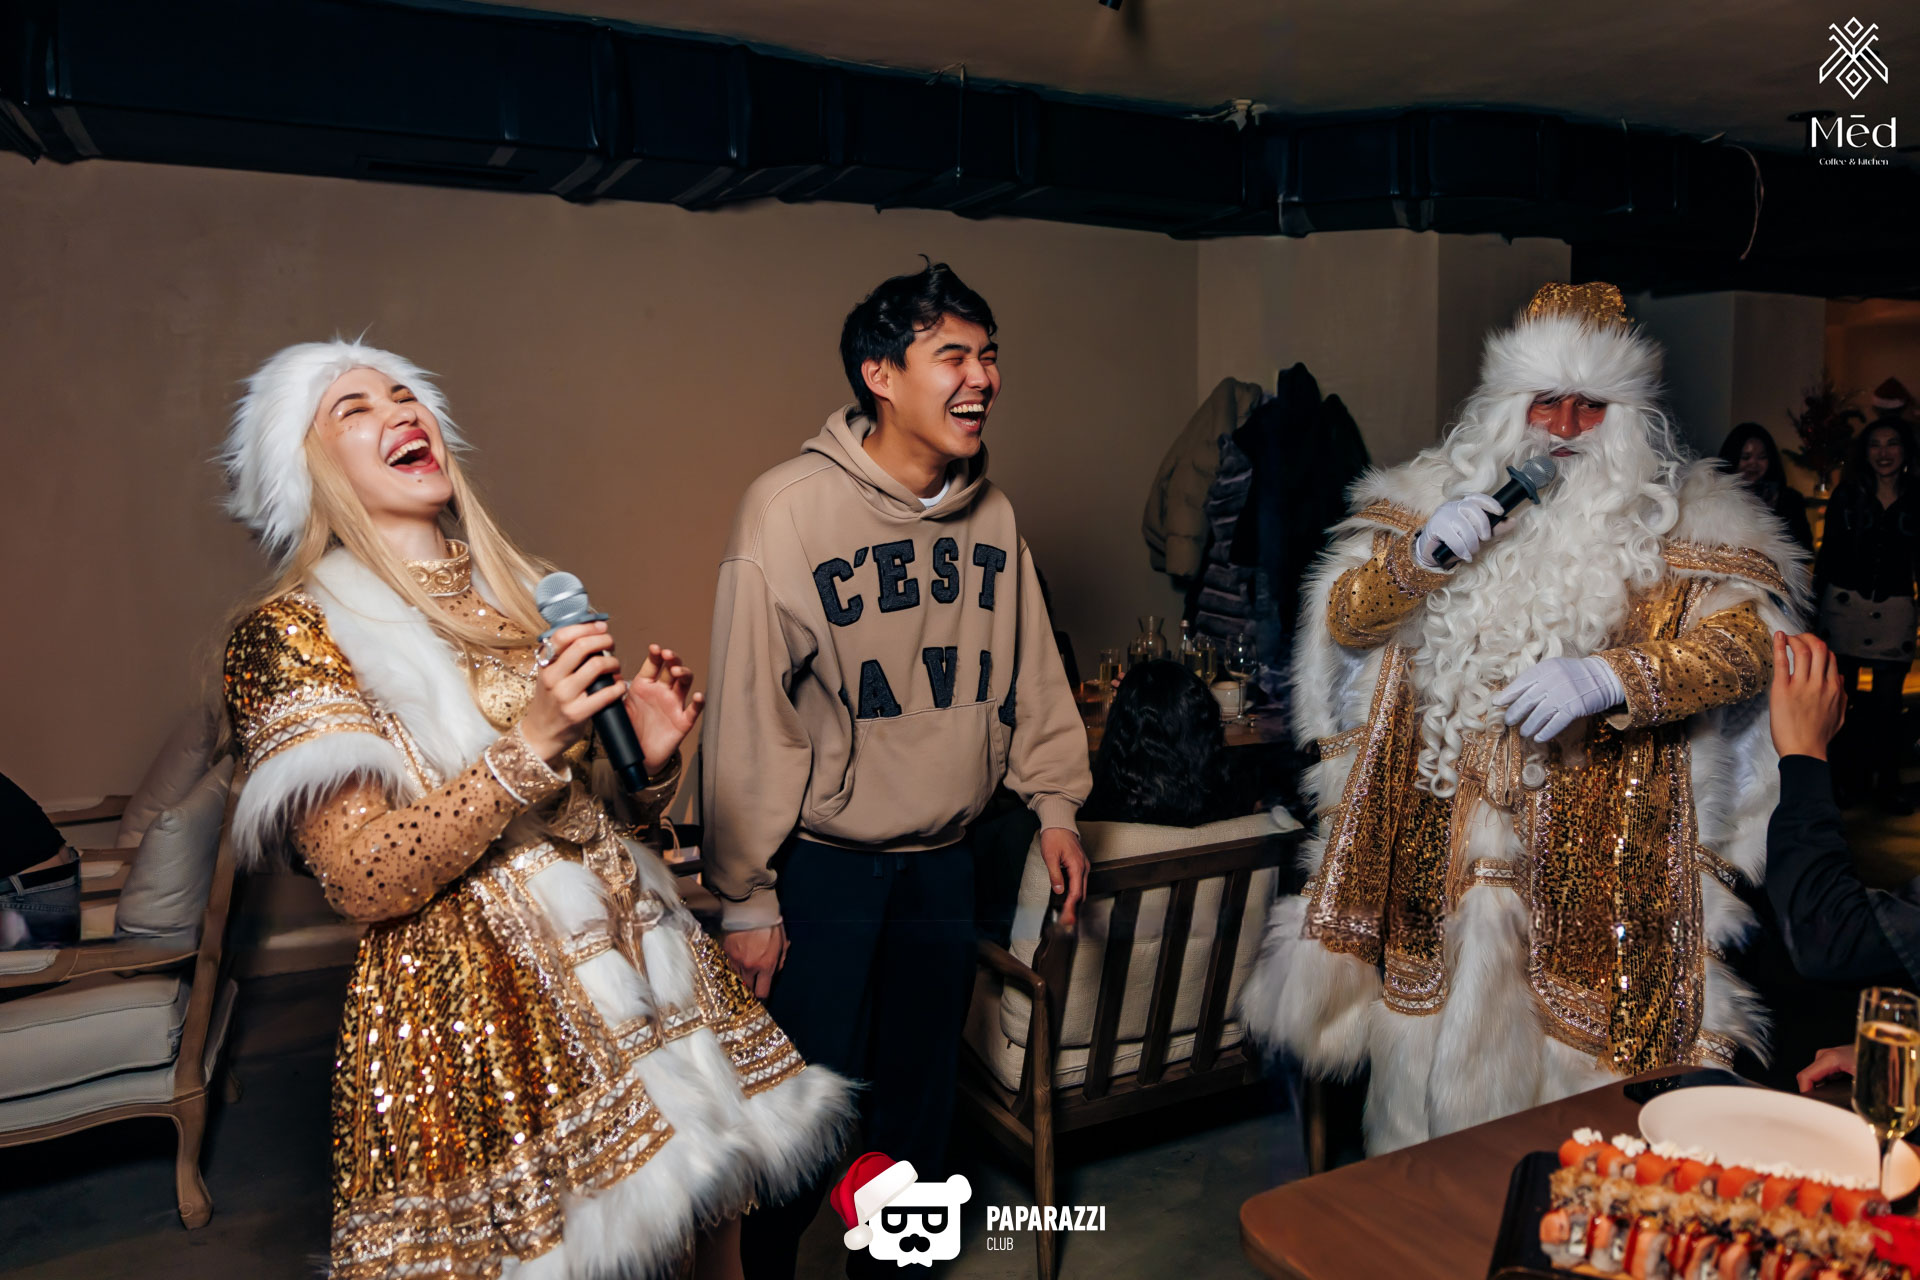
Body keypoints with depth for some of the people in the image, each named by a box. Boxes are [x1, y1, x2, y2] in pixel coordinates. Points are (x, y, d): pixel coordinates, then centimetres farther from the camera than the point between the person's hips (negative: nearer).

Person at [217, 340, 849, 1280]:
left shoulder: (525, 595, 13)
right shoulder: (293, 633, -5)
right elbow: (364, 882, -14)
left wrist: (651, 758, -4)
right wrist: (530, 744, -22)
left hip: (639, 963, 5)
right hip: (475, 1015, -5)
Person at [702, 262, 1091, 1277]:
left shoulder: (991, 514, 2)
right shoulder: (789, 509, -15)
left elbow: (1029, 666, 12)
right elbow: (748, 715, -15)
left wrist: (1054, 802, 10)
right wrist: (745, 897, -12)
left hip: (944, 861, 5)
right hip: (822, 864, -5)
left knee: (922, 1095, 18)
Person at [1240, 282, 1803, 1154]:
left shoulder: (1678, 520, 2)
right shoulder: (1441, 493, 8)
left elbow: (1741, 644, -10)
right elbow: (1344, 621, 7)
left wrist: (1607, 677, -26)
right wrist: (1422, 554, -11)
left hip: (1592, 854, -1)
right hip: (1439, 839, 2)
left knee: (1576, 1036, 1)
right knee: (1432, 1014, 10)